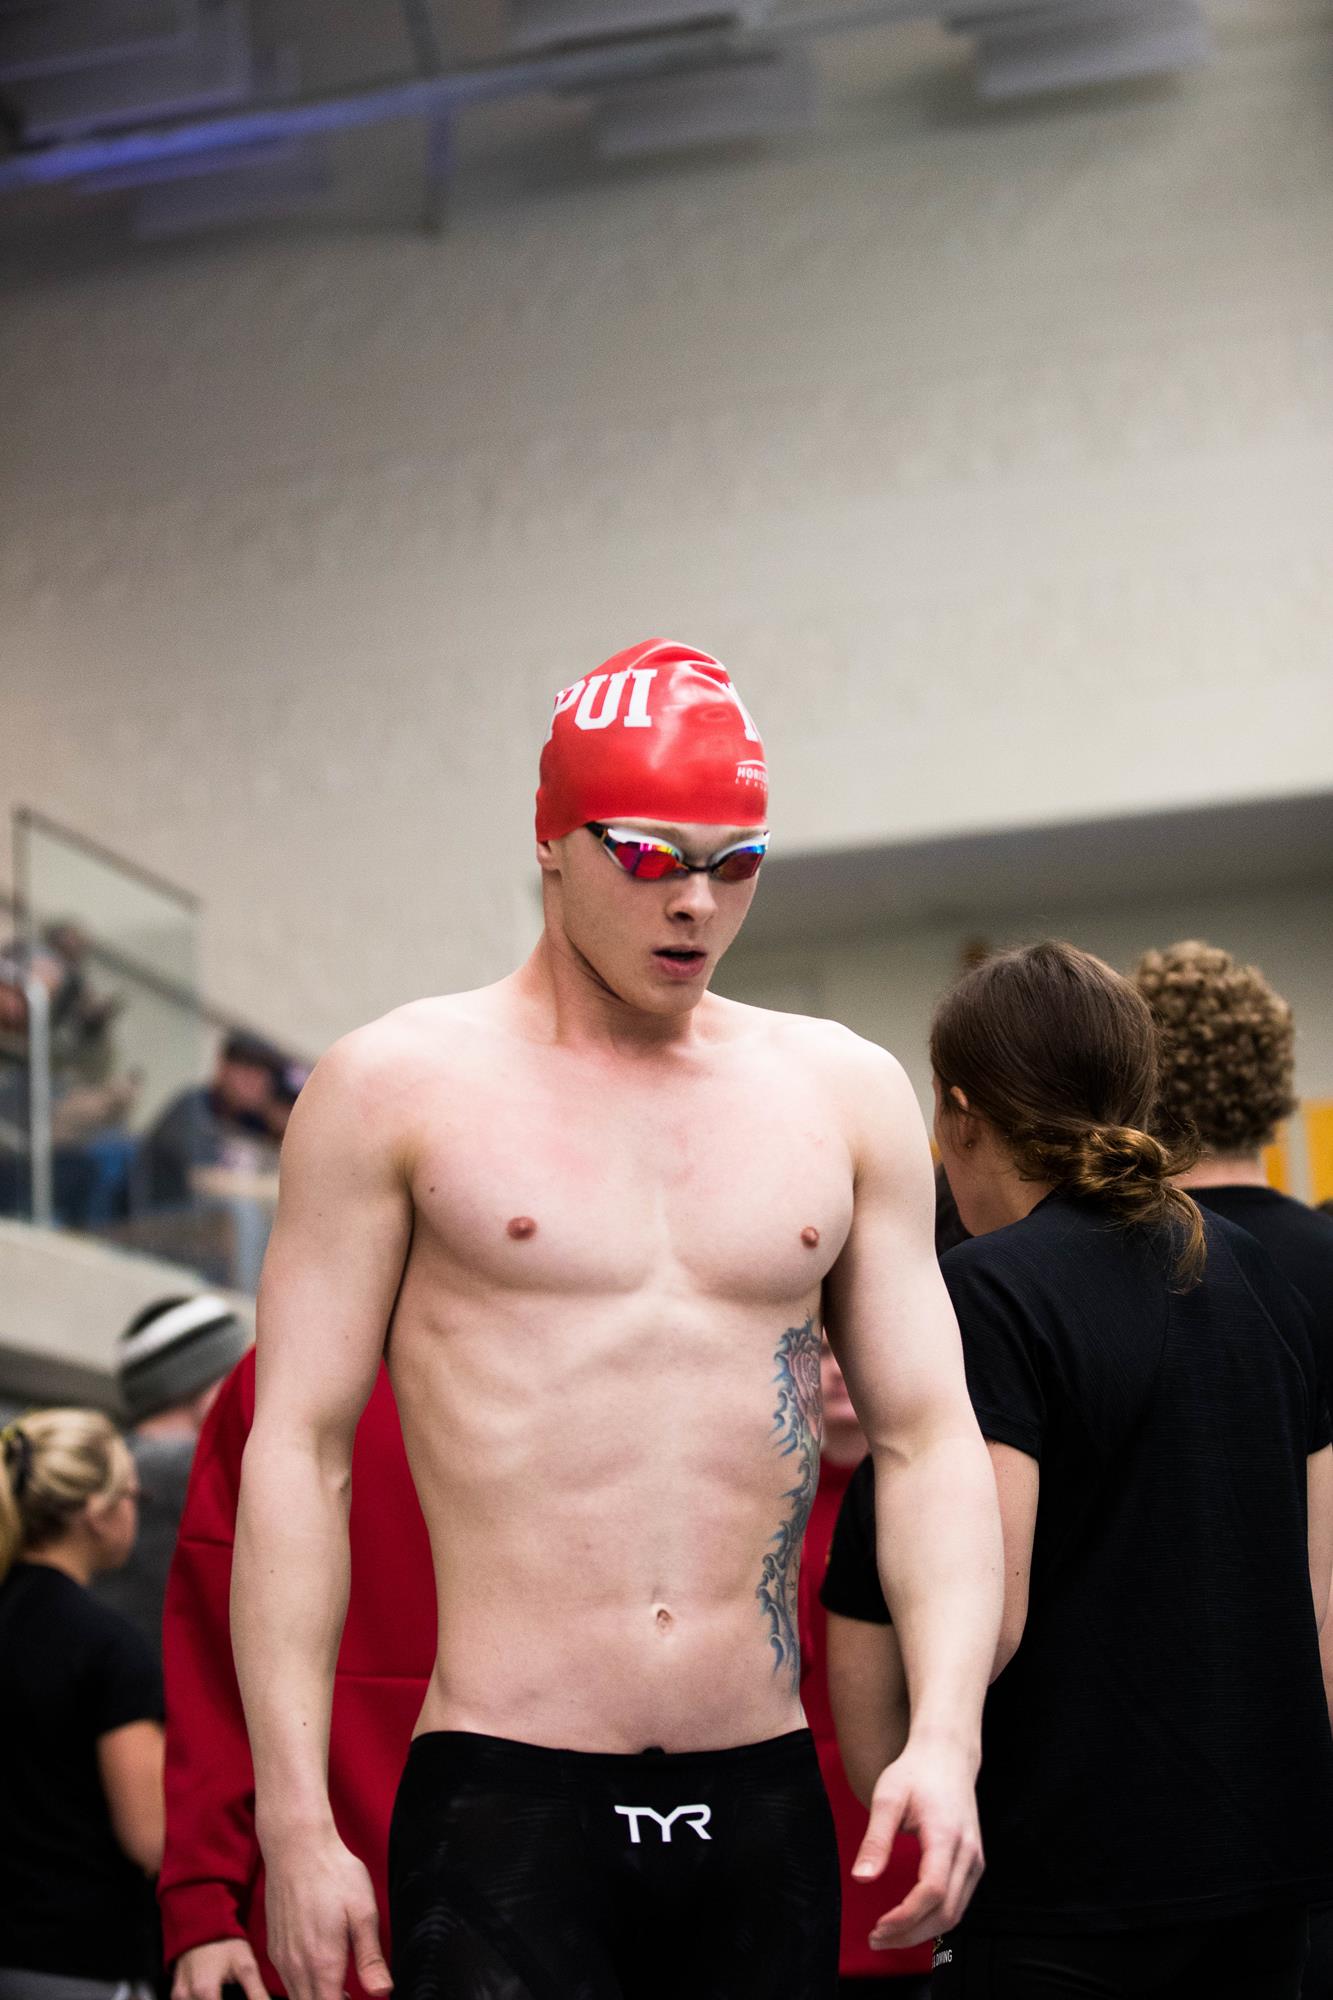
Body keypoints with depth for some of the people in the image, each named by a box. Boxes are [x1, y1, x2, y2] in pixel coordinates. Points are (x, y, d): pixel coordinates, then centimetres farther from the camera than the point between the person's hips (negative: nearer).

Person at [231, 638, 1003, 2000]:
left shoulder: (843, 1094, 13)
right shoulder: (398, 1087, 3)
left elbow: (929, 1437, 11)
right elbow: (298, 1449, 0)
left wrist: (945, 1736, -5)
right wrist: (295, 1821, -6)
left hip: (765, 1807, 4)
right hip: (504, 1804, -3)